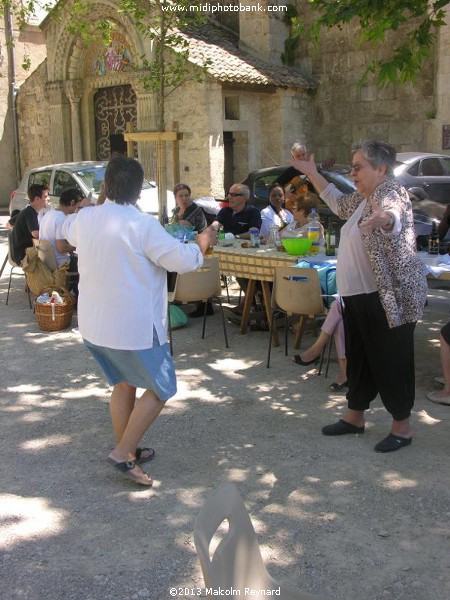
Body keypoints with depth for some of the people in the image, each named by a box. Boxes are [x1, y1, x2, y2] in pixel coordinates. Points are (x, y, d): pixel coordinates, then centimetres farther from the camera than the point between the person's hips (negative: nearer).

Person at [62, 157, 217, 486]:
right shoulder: (142, 225, -20)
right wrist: (203, 241, 2)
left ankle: (128, 450, 32)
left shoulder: (85, 218, 0)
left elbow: (68, 230, 25)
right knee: (161, 389, 10)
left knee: (124, 383, 24)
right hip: (134, 326, -7)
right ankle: (123, 452, 5)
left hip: (94, 324, 7)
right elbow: (183, 260, -18)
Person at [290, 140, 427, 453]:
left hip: (390, 297, -10)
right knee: (359, 356, 17)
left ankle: (402, 427, 13)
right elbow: (340, 204, 33)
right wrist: (312, 174, 31)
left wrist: (384, 219, -63)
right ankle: (355, 417, 30)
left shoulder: (391, 191, -16)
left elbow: (394, 217, -38)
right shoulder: (364, 197, 13)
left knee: (390, 361, -1)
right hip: (360, 294, 10)